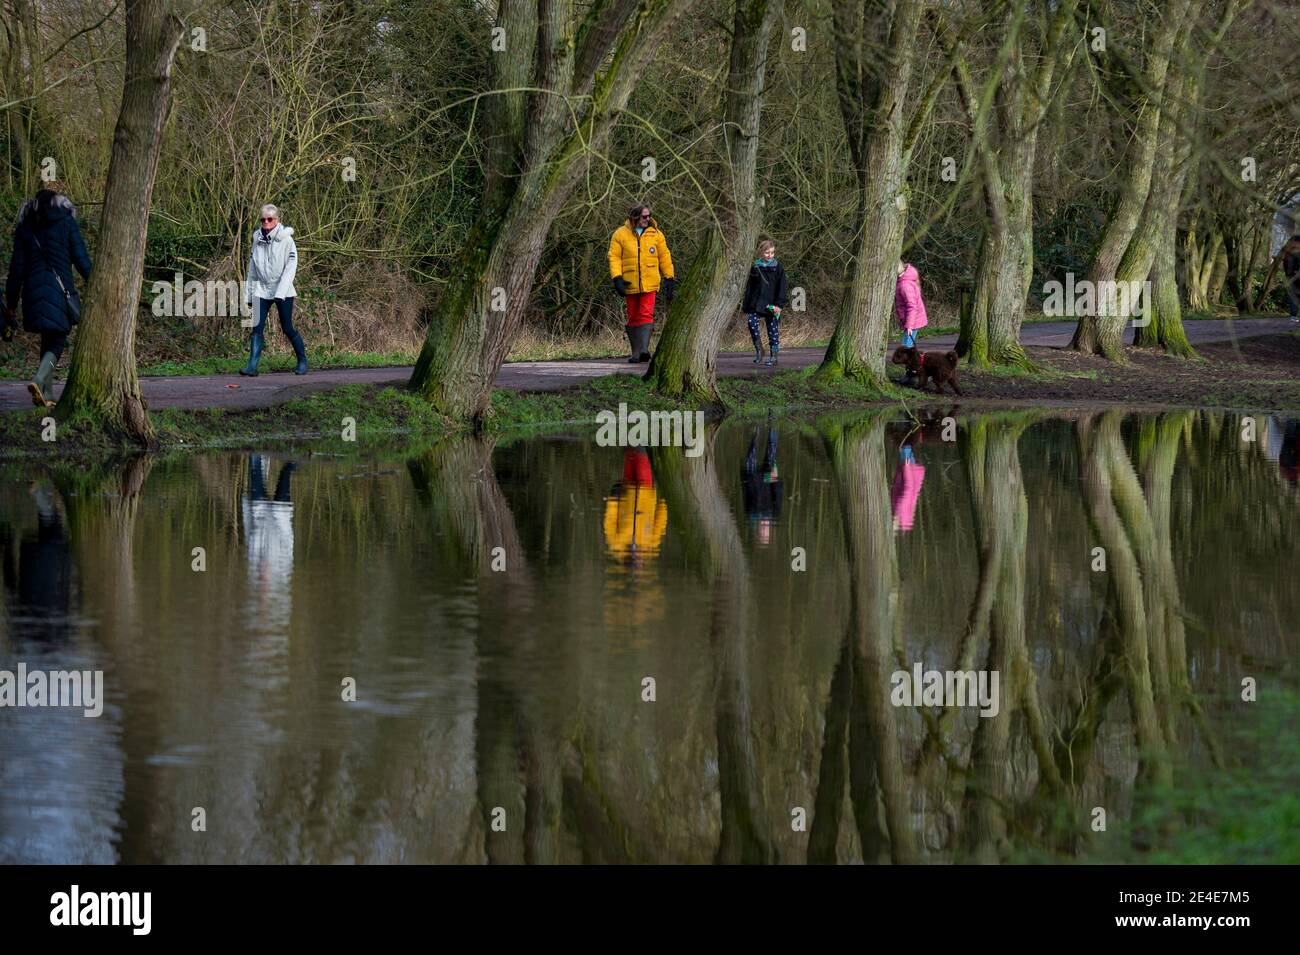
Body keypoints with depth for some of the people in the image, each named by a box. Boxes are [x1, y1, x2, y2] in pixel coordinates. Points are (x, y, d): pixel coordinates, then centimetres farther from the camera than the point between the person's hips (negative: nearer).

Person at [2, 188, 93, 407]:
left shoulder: (24, 228, 11)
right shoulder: (66, 222, 5)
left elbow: (17, 268, 9)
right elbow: (81, 259, -1)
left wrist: (10, 305, 12)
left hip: (33, 289, 3)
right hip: (60, 288, -3)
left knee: (47, 340, 16)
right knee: (57, 341, 2)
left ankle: (47, 395, 11)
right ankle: (39, 380, -23)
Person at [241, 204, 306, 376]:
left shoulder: (285, 239, -7)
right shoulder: (257, 240, 7)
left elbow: (290, 268, -11)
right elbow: (252, 269, 15)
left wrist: (280, 293, -19)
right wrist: (249, 294, 13)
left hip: (283, 291, -4)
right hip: (262, 290, 4)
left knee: (288, 329, 0)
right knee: (257, 328, -8)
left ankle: (302, 361, 19)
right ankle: (252, 366, -14)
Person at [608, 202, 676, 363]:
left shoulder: (655, 234, 5)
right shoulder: (620, 234, 1)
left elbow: (664, 257, 10)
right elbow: (614, 257, 0)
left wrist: (669, 279, 9)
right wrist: (617, 278, -12)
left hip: (649, 283, -1)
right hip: (630, 284, 1)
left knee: (646, 315, -13)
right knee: (633, 318, 7)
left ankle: (644, 349, -21)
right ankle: (636, 352, 15)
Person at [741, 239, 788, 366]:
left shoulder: (777, 268, 1)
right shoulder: (755, 267, 7)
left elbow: (781, 288, -2)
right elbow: (749, 286, 11)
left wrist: (779, 304, -11)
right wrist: (745, 304, 8)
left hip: (771, 305, -2)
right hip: (756, 302, 2)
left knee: (773, 329, 1)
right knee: (752, 322, -17)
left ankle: (774, 356, 9)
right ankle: (758, 350, -2)